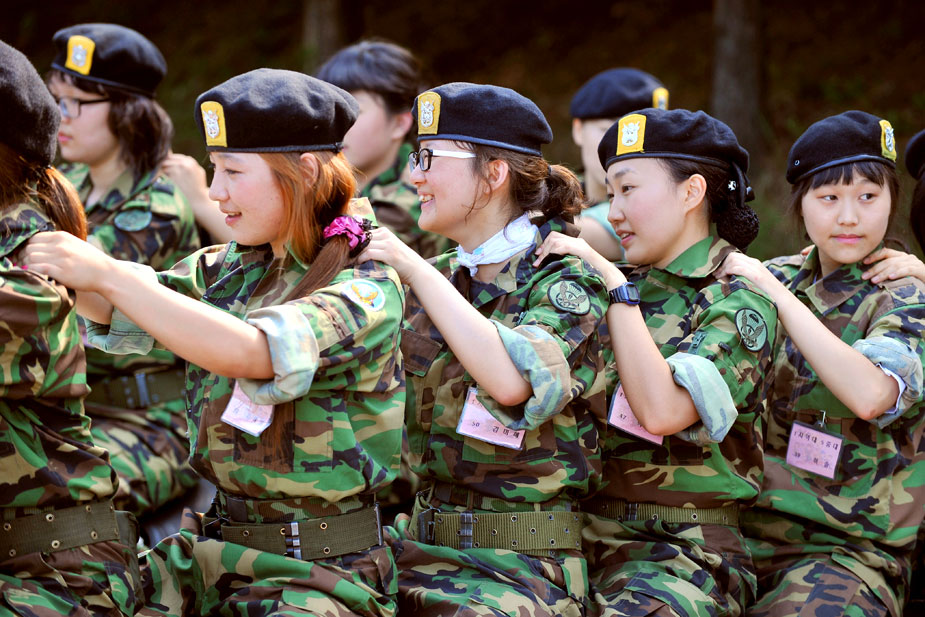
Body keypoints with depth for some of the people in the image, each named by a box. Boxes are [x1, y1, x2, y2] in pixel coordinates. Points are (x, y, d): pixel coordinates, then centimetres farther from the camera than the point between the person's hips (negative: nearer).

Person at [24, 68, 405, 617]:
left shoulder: (367, 289, -13)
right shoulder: (230, 270, 10)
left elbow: (250, 351, -27)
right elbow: (113, 312, 6)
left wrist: (108, 273, -26)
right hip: (217, 550, 7)